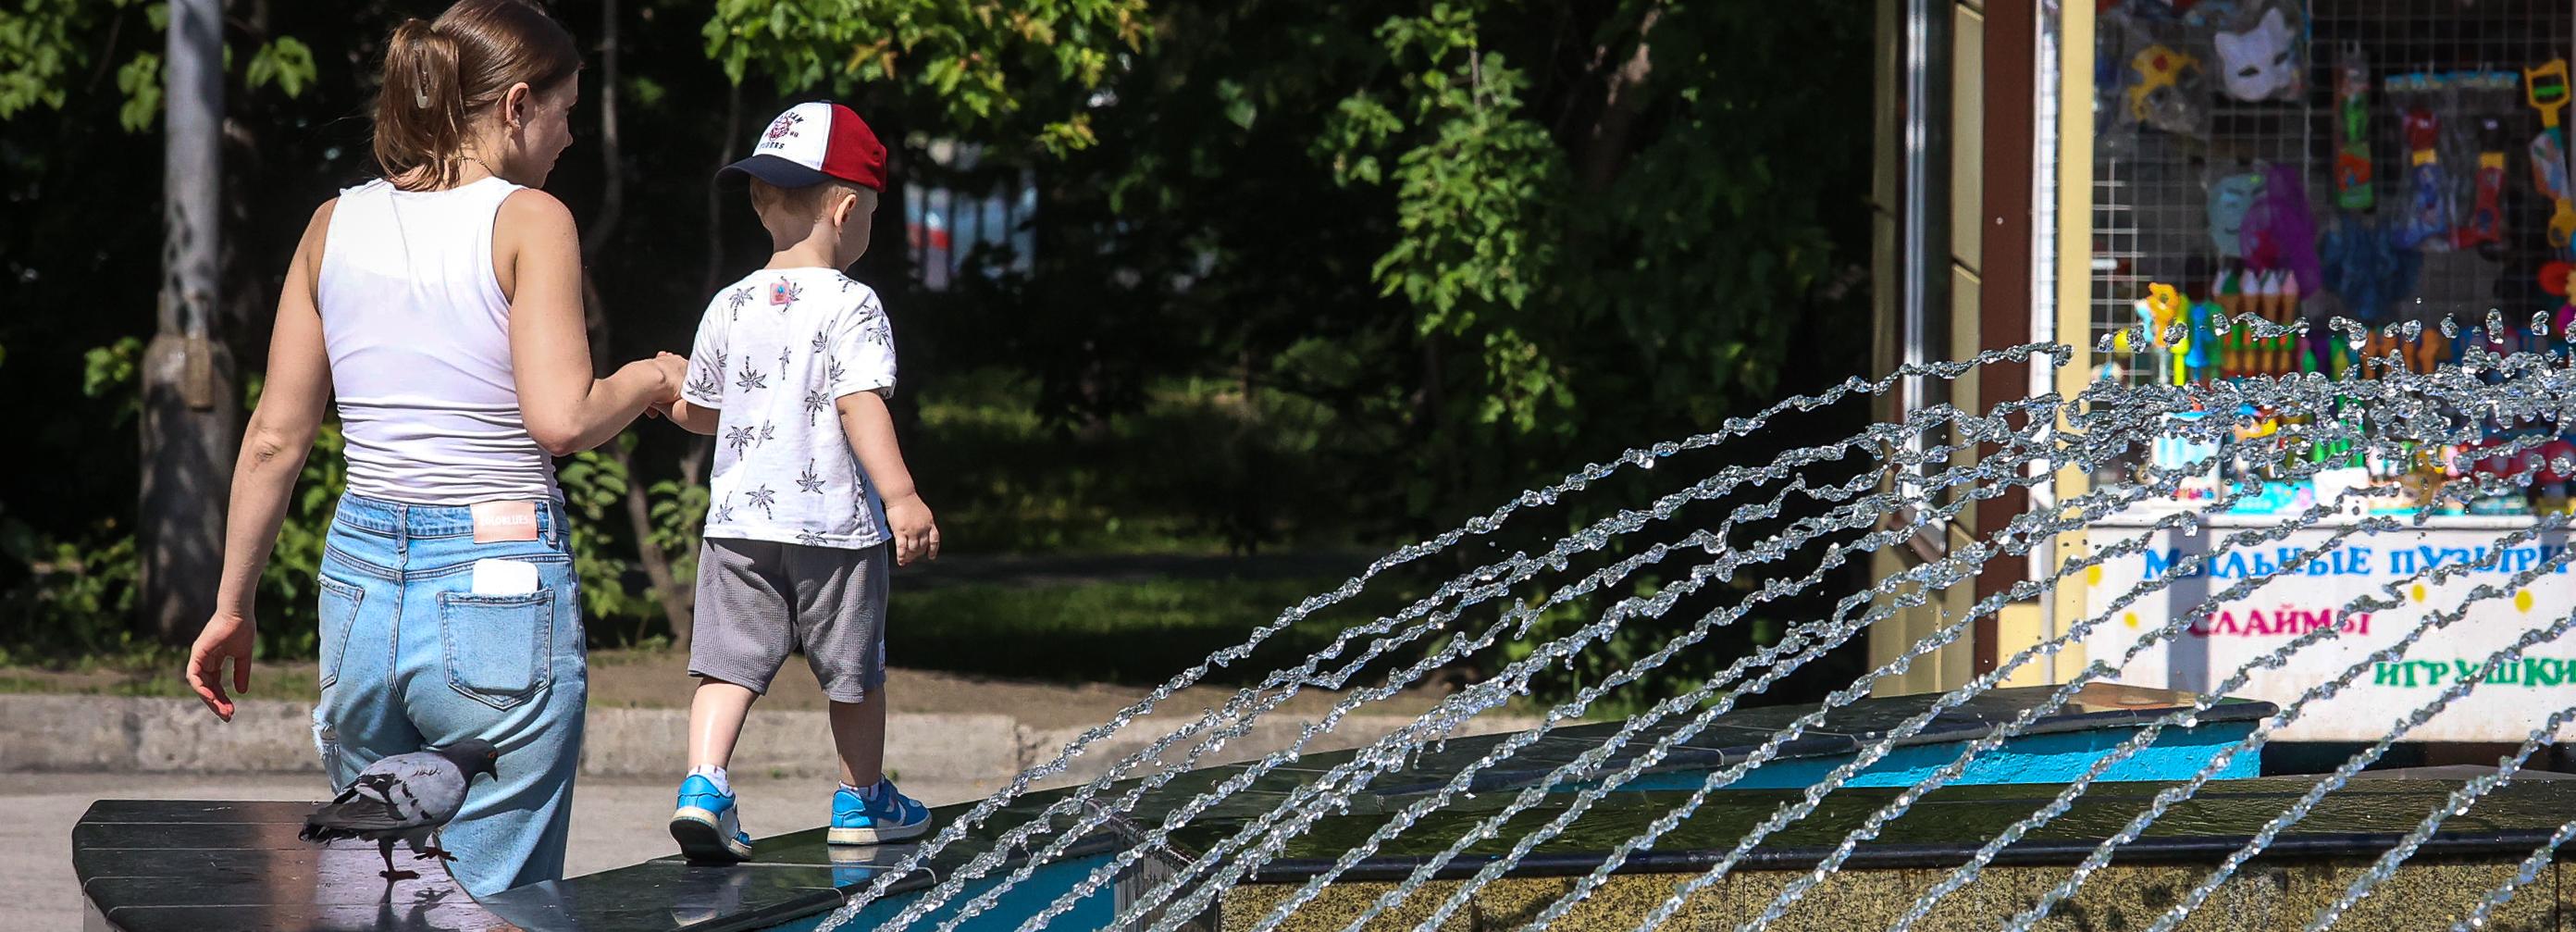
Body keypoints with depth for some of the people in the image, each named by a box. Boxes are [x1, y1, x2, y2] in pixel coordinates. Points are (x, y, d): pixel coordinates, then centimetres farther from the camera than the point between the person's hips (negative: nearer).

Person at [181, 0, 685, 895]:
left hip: (361, 581, 5)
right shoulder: (529, 222, -7)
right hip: (501, 590, -5)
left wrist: (233, 605, 16)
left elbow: (275, 438, 9)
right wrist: (649, 380, 4)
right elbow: (561, 418, -16)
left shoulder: (336, 225, 8)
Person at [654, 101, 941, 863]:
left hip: (737, 520, 3)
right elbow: (860, 403, -20)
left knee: (730, 659, 1)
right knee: (854, 670, 13)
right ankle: (861, 800, 27)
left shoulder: (731, 307, 6)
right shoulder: (851, 306, -9)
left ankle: (703, 782, -20)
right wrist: (901, 496, -24)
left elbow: (692, 409, 14)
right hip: (835, 524, -3)